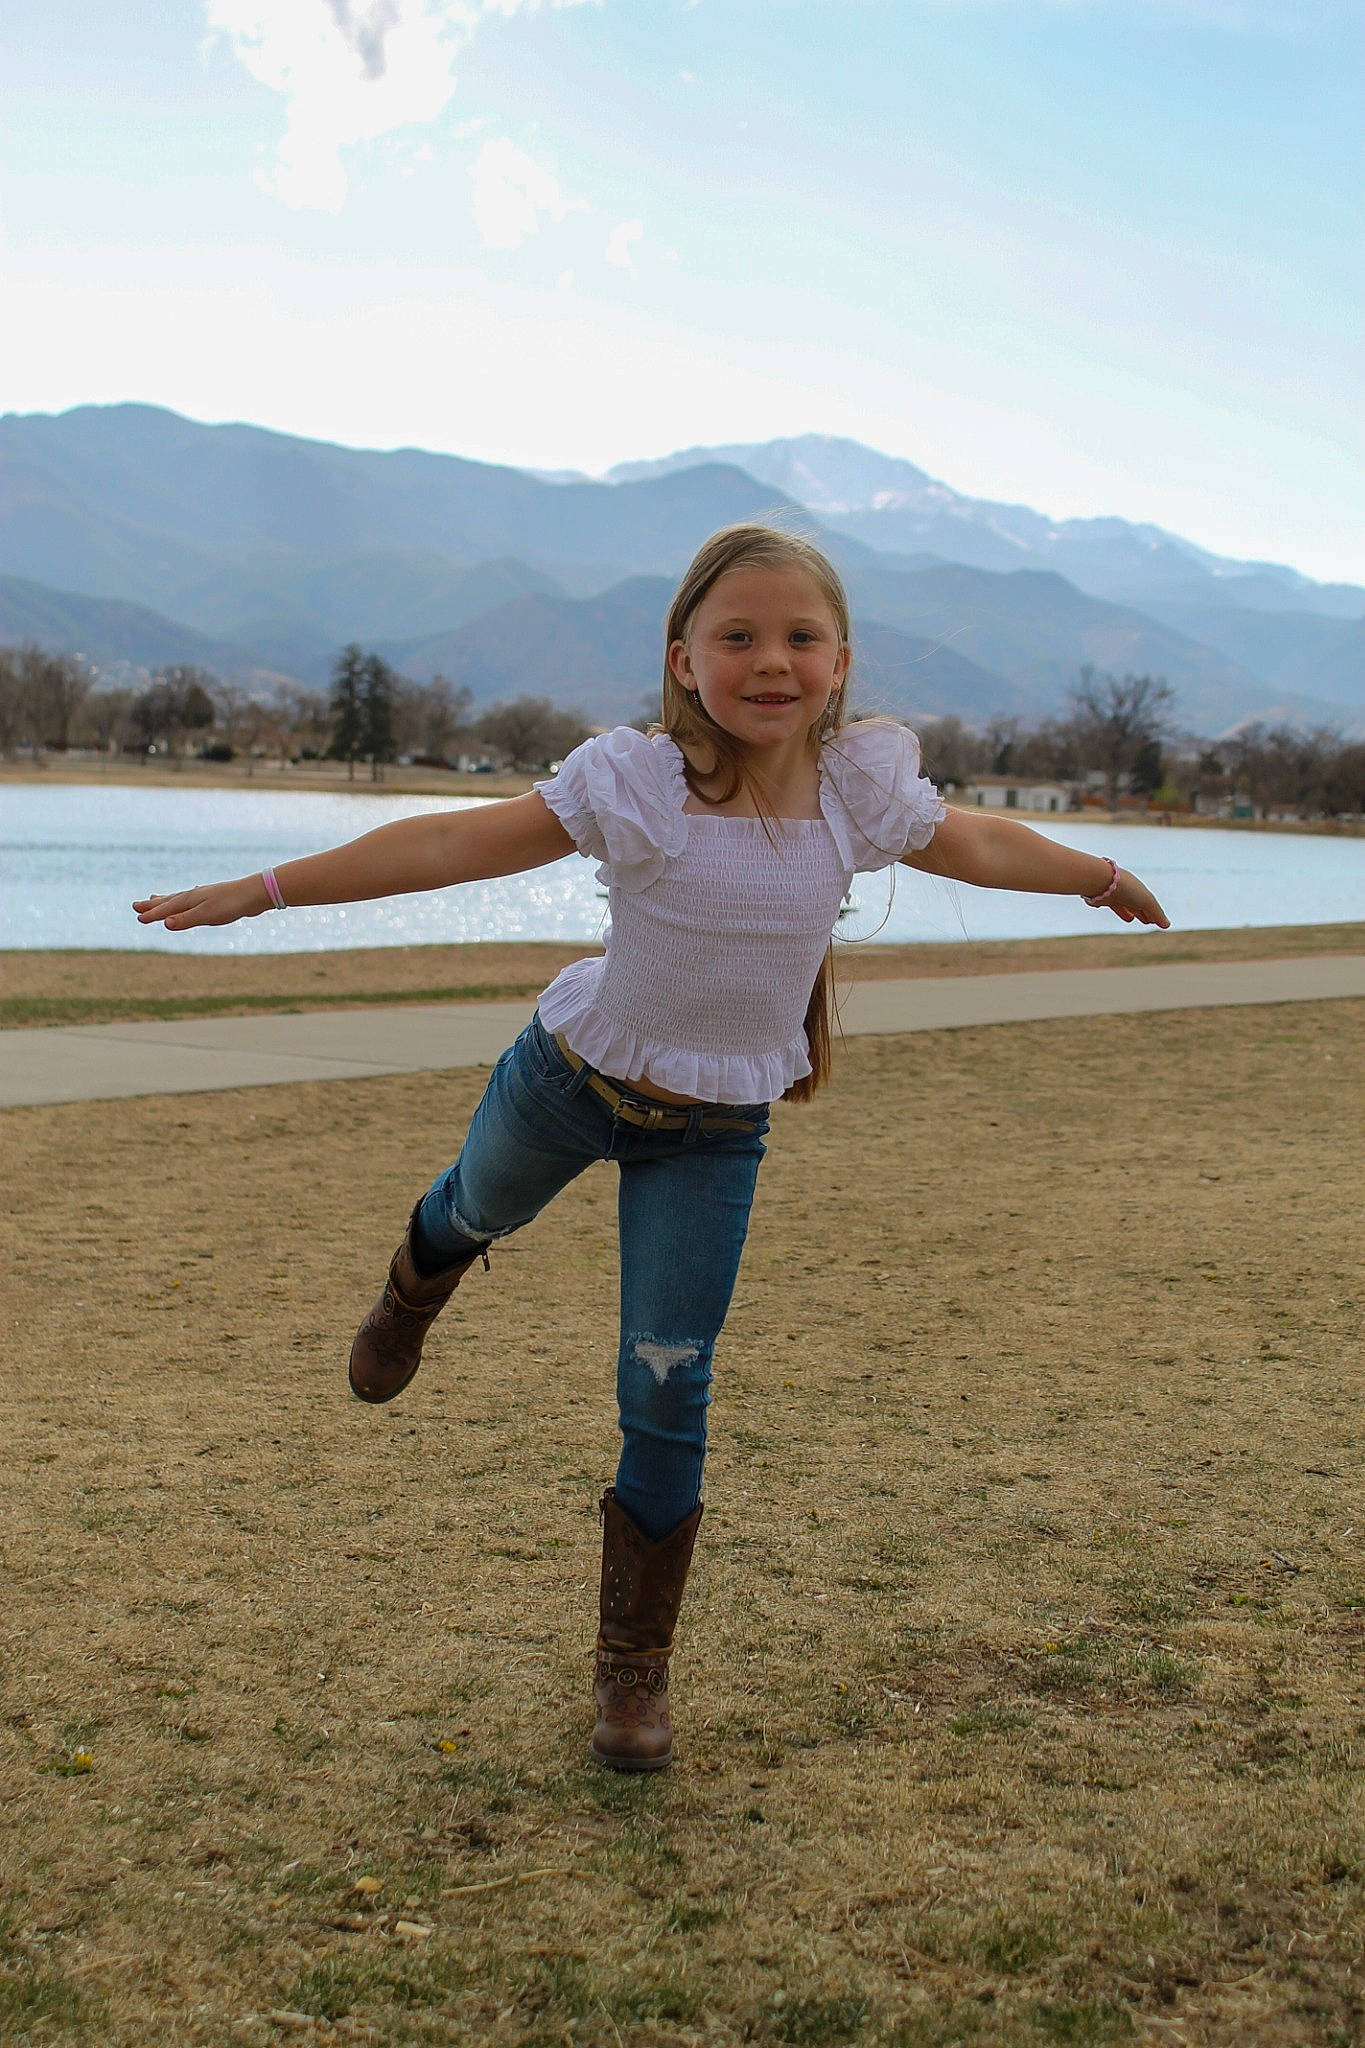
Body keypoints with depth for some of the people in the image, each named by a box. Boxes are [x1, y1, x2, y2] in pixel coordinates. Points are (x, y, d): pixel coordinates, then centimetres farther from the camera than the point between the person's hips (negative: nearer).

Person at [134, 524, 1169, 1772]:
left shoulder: (862, 793, -14)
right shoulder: (635, 784, -23)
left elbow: (977, 845, 6)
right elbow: (455, 845, -23)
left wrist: (1099, 875, 22)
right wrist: (267, 889, -26)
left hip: (714, 1133, 1)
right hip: (572, 1078, -1)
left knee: (667, 1387, -2)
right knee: (481, 1209, 27)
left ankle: (637, 1667, 13)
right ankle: (416, 1289, 69)